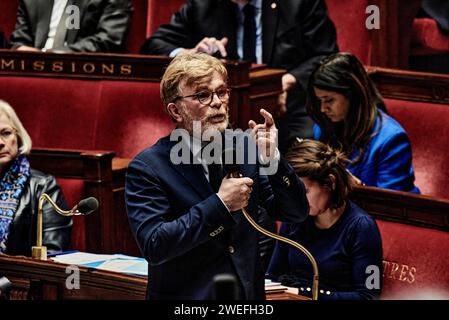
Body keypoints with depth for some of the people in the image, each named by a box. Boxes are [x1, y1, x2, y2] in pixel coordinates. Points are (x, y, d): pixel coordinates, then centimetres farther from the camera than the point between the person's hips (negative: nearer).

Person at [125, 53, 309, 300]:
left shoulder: (244, 145, -1)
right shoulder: (147, 168, -12)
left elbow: (296, 213, 1)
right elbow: (153, 247, -22)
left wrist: (272, 159, -14)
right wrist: (220, 204, -24)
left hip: (248, 292, 4)